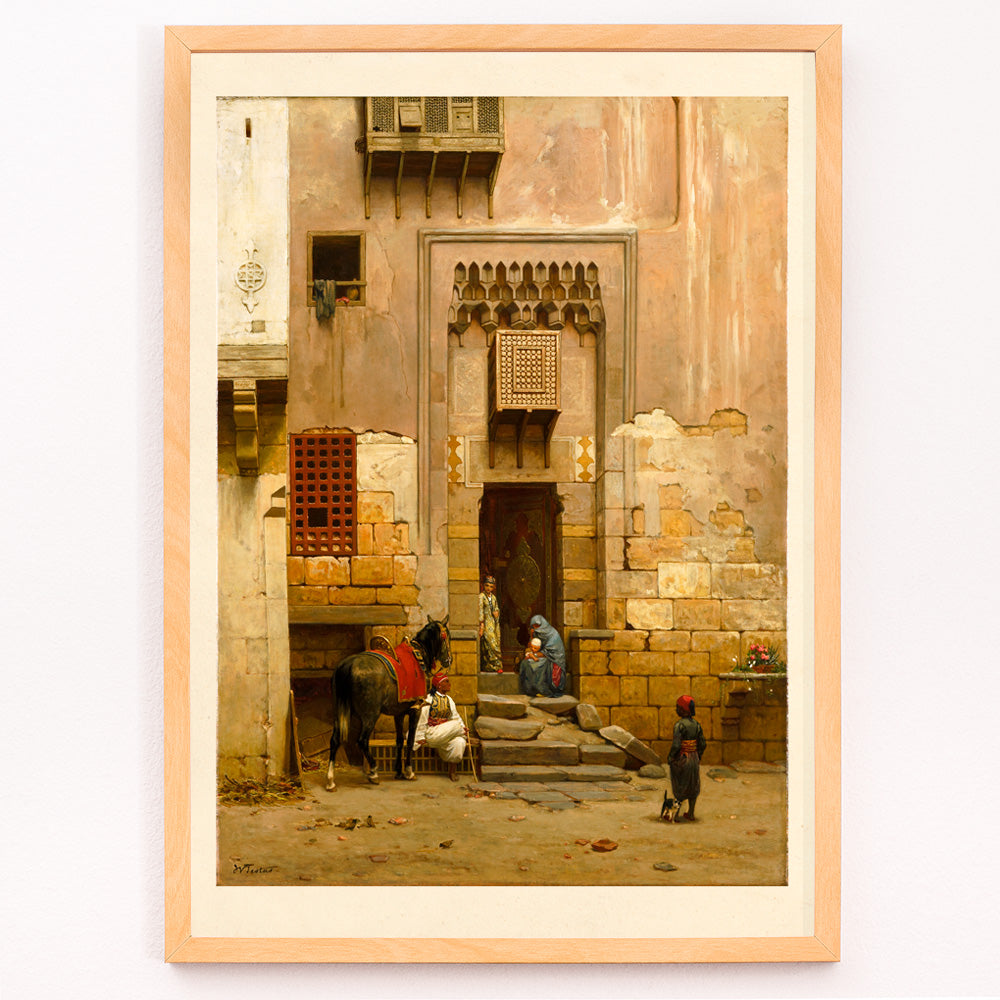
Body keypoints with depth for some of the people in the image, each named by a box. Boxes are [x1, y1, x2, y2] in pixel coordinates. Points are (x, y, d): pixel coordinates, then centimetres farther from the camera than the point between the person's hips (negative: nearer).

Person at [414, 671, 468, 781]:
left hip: (445, 733, 5)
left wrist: (463, 727, -6)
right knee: (455, 725, -31)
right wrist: (421, 737, -6)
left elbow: (455, 716, 12)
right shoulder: (429, 699, -4)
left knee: (459, 742, -27)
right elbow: (422, 719, -4)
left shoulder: (448, 700, 15)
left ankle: (452, 770, -14)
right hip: (432, 733, -5)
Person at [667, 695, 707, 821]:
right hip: (694, 758, 5)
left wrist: (670, 757, -9)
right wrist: (698, 757, 16)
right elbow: (702, 744, 3)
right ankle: (691, 814, 23)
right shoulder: (696, 724, 0)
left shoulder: (679, 725, -19)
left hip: (680, 759, -5)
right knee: (692, 786, 16)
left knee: (678, 787, 8)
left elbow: (676, 745, -24)